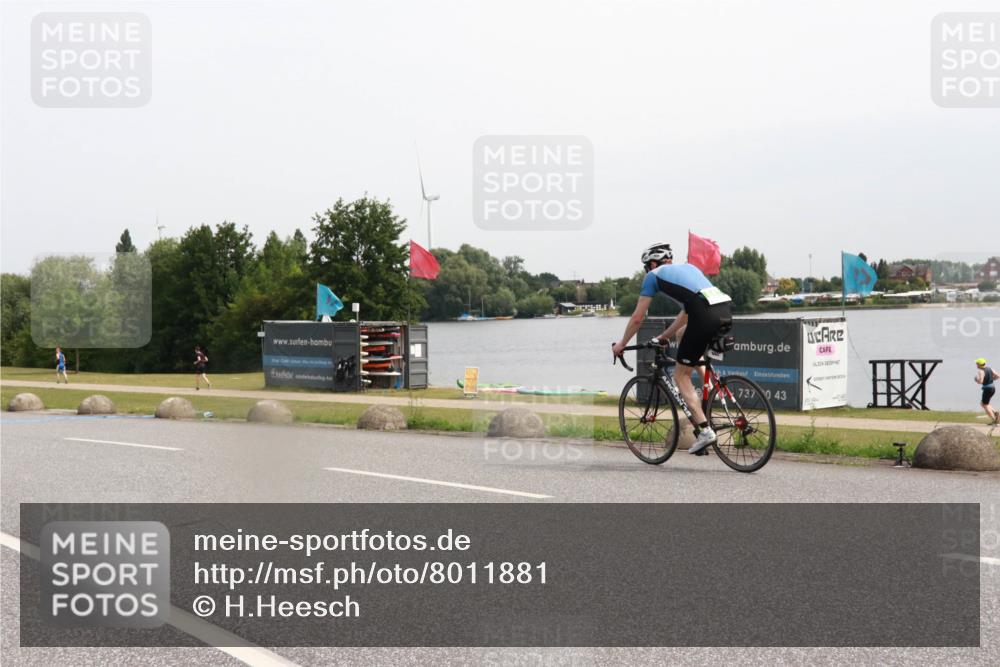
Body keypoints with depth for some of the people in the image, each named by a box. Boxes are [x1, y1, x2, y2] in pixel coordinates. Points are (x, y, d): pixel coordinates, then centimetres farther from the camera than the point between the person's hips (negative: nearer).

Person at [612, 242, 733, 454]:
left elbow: (637, 318, 19)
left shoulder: (654, 275, 17)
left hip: (705, 316, -7)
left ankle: (704, 430, -5)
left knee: (681, 375, 7)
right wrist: (665, 336, 51)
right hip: (727, 311, 7)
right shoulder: (688, 267, 34)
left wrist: (621, 344, 34)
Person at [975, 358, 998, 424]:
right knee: (982, 403, 22)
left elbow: (980, 382, -25)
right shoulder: (989, 368, 9)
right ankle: (995, 412, 8)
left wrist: (976, 379, -3)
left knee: (985, 405, 4)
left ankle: (994, 421, 2)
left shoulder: (981, 371, -16)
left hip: (987, 389, -9)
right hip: (993, 388, 9)